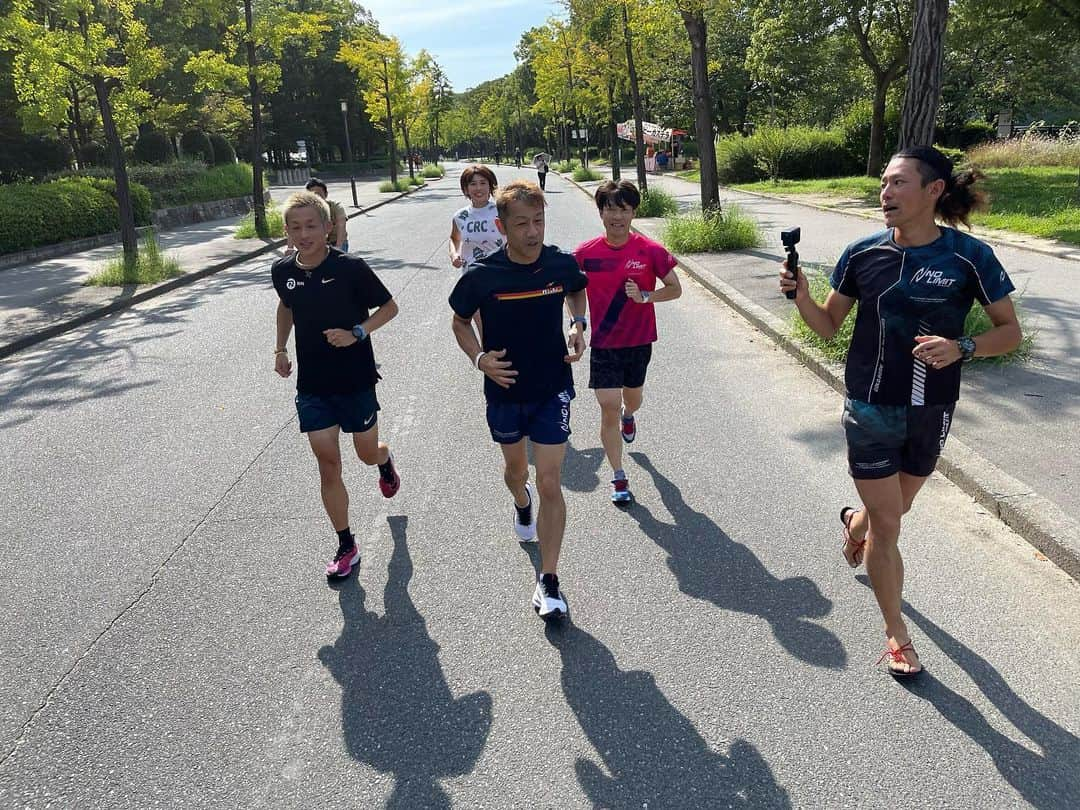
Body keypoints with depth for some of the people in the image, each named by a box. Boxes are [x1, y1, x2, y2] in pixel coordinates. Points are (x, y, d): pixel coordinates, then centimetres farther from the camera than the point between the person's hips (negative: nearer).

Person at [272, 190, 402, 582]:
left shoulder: (350, 267, -16)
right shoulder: (283, 271, -2)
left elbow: (389, 307, -6)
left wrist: (356, 333, -20)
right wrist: (280, 349, 12)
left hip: (355, 380, -3)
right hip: (312, 384, 3)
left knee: (367, 453, 12)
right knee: (328, 464, 0)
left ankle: (385, 462, 53)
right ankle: (346, 547, 13)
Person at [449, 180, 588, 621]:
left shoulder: (562, 265, -12)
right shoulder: (483, 276, -16)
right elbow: (460, 322, 1)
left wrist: (579, 324, -6)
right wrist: (479, 358, -16)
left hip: (552, 390, -1)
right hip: (504, 390, 1)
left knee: (550, 483, -5)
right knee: (515, 469, 22)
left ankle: (548, 582, 5)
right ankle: (522, 501, 60)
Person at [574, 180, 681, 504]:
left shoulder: (651, 251, -10)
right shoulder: (586, 253, -7)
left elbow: (675, 289, -4)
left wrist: (645, 296, -20)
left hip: (639, 342, 1)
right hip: (603, 344, -1)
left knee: (632, 398, 22)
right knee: (609, 409, -5)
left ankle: (628, 416, 61)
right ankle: (618, 477, 7)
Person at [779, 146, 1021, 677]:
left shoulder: (969, 256, -11)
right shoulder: (863, 254, -7)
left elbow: (1010, 331, -4)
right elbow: (828, 325, 3)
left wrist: (962, 347, -23)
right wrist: (800, 295, -17)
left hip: (931, 413, 1)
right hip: (870, 409, -1)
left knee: (893, 511, 22)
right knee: (887, 525, 3)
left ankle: (856, 524, 60)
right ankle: (897, 635, 22)